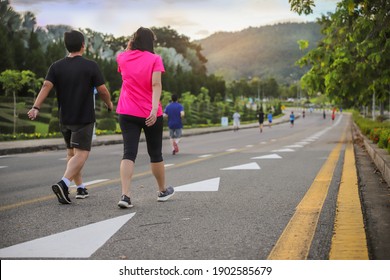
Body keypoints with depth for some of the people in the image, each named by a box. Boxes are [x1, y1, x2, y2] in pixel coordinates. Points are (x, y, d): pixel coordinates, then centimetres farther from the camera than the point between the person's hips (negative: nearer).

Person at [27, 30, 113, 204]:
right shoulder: (91, 66, -8)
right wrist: (109, 104, 12)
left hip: (65, 118, 5)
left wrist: (36, 107, -19)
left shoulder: (56, 66, 1)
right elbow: (102, 90, -7)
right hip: (84, 118, -5)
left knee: (71, 153, 18)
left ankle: (81, 188, 23)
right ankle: (63, 184, -27)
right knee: (81, 154, -6)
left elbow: (46, 86, -13)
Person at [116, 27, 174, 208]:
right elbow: (156, 84, -18)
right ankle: (163, 191, 31)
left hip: (127, 113, 2)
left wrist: (129, 46, 24)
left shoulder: (123, 58, 6)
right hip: (150, 114, -2)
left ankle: (125, 195, -21)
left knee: (129, 153, -5)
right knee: (155, 153, 13)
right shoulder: (154, 59, -4)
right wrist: (154, 107, -26)